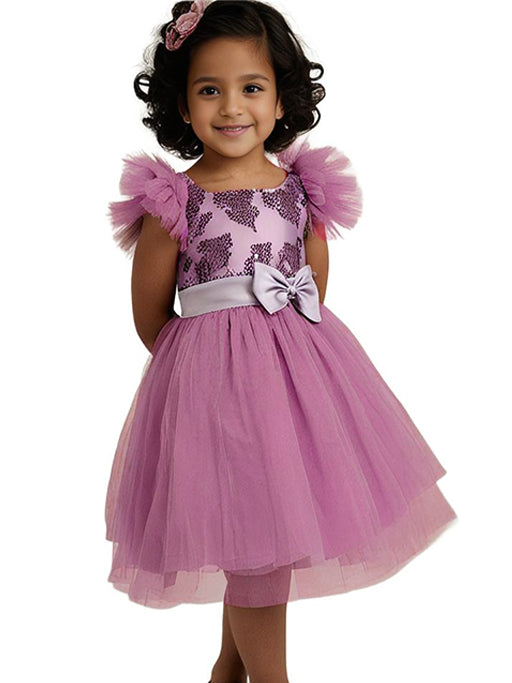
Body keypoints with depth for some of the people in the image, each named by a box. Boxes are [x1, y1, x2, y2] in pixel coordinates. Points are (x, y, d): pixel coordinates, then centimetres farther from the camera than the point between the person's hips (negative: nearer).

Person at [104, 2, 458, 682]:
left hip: (299, 367, 4)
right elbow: (150, 317, -1)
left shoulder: (304, 189, 1)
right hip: (211, 380, -4)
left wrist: (286, 345, 10)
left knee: (262, 536, 16)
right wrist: (206, 362, 5)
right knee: (254, 540, 4)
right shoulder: (171, 201, -9)